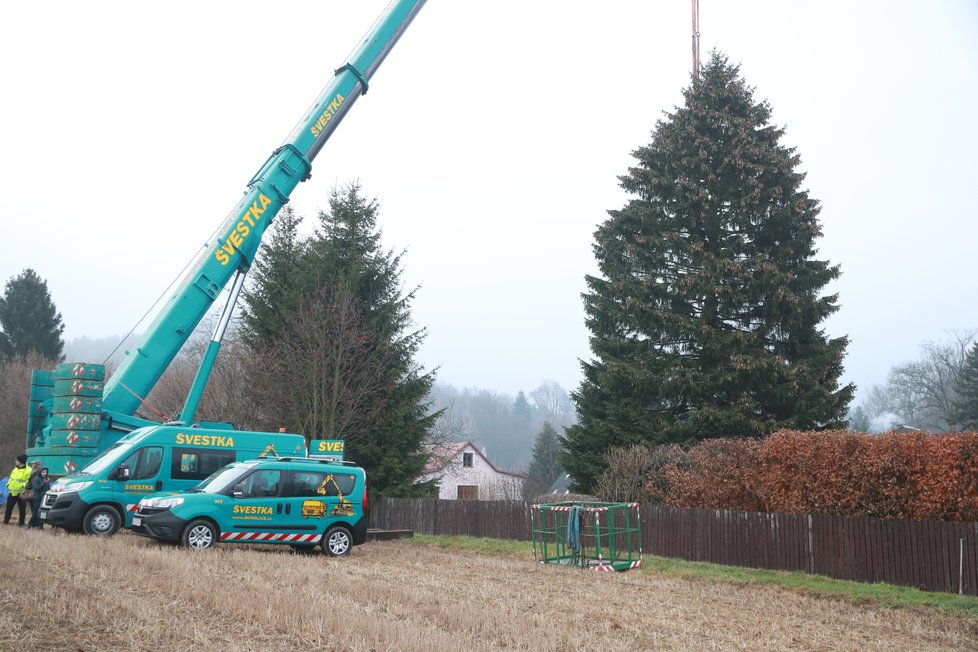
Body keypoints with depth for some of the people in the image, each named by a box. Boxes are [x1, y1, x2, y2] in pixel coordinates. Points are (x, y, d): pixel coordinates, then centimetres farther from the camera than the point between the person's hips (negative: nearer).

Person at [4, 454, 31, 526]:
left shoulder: (28, 470, -12)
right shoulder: (15, 469, 13)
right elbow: (11, 477, 23)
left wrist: (24, 485, -25)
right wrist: (8, 484, 10)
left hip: (20, 493, -7)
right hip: (12, 492, 7)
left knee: (22, 509, 2)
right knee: (9, 507, 12)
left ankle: (21, 523, 10)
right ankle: (5, 521, 22)